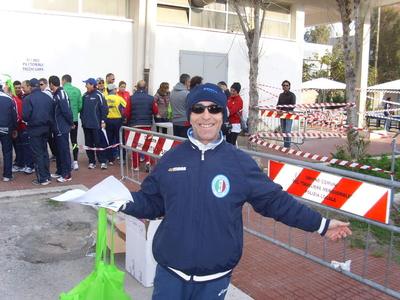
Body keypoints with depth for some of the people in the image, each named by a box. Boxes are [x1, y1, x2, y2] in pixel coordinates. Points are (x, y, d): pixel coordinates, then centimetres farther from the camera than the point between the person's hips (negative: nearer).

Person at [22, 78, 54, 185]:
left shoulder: (28, 99, -12)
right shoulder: (48, 98, 2)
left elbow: (25, 116, -15)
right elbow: (52, 113, 1)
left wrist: (28, 120, 6)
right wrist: (48, 122, 13)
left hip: (34, 129, -5)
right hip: (46, 128, 5)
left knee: (37, 153, 2)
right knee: (44, 151, 15)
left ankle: (42, 179, 3)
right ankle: (47, 177, 18)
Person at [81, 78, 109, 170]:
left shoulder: (98, 95, -7)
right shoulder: (85, 95, 10)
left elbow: (104, 108, -9)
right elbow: (82, 107, 17)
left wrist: (103, 121, -12)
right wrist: (82, 118, 10)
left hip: (96, 124, -6)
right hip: (86, 124, 6)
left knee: (98, 143, -3)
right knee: (88, 144, 8)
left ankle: (102, 162, 4)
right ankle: (91, 162, 16)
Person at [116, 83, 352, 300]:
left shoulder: (240, 162, -5)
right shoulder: (171, 159, -2)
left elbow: (276, 201, -2)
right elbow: (150, 202, 6)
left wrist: (320, 224, -3)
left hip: (215, 277, 0)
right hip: (170, 272, 1)